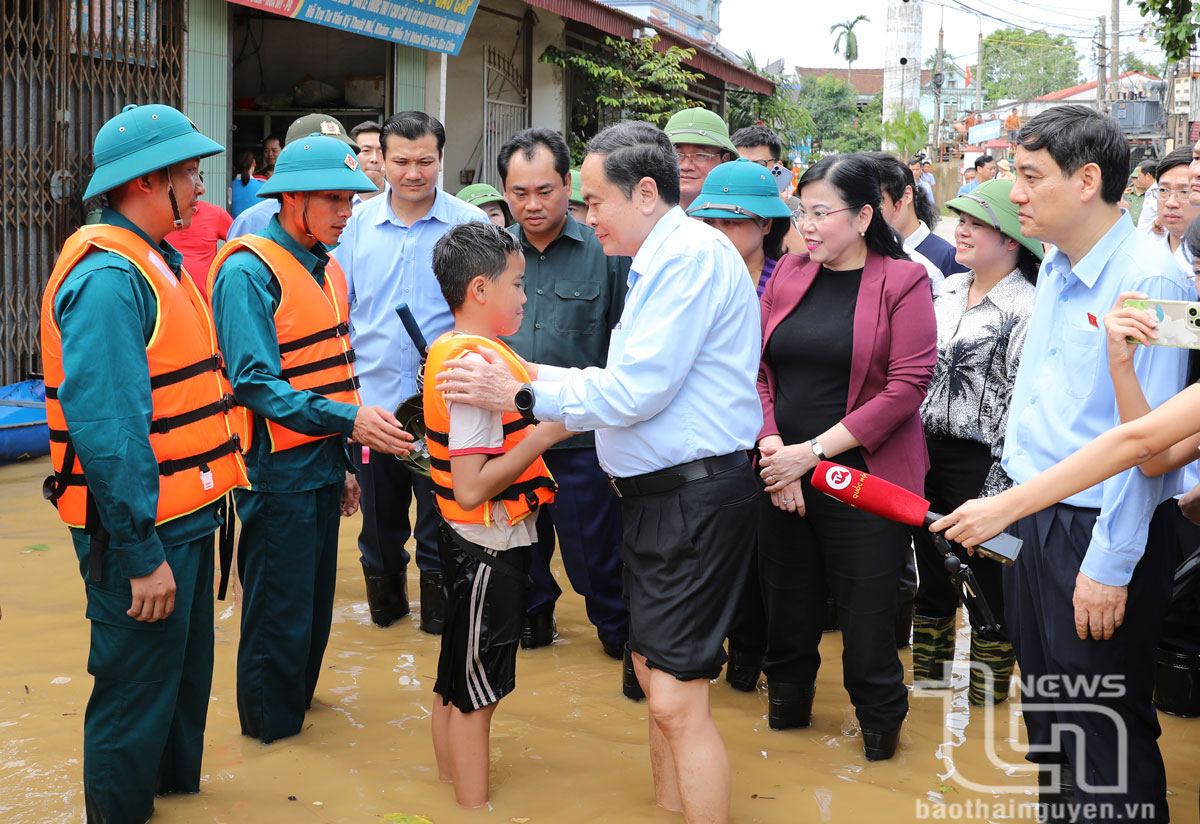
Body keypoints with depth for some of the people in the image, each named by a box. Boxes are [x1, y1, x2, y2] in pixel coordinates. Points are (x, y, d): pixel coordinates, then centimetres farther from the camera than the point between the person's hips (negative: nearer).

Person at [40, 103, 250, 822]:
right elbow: (105, 429, -25)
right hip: (142, 532, -10)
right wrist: (141, 556, -24)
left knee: (186, 675, 23)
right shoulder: (106, 277, -20)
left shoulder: (156, 263, 12)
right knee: (137, 694, 4)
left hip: (186, 519, 10)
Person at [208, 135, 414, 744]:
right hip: (278, 469, -8)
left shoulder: (326, 269, 12)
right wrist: (348, 420, -31)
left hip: (322, 464, 8)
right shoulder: (248, 271, -15)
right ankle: (271, 728, 20)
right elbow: (256, 381, -23)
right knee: (279, 608, 3)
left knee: (315, 598, 18)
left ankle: (299, 701, 36)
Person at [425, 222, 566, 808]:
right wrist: (545, 434, -21)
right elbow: (471, 488, -27)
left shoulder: (452, 350, 8)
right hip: (489, 547, -10)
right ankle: (475, 808, 15)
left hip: (476, 543, 10)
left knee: (455, 681, 21)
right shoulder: (478, 365, -23)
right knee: (476, 692, 3)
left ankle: (452, 785, 35)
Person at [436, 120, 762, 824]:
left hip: (698, 496, -11)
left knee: (677, 700, -11)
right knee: (655, 673, 19)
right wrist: (536, 375, 13)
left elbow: (634, 392, -20)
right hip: (659, 494, 11)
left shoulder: (693, 253, -16)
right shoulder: (665, 259, 18)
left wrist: (521, 396, -12)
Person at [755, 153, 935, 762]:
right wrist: (772, 448, -10)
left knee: (866, 613, 3)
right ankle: (788, 699, 35)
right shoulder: (787, 275, 9)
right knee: (786, 601, 11)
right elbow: (758, 372, 6)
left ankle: (880, 719, 26)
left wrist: (812, 451, -14)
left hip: (864, 476, -4)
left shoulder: (903, 282, -4)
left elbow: (907, 386, -12)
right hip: (781, 476, 4)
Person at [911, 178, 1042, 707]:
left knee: (988, 578, 7)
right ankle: (928, 674, 35)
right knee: (931, 570, 18)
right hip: (927, 454, 7)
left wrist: (997, 492, -17)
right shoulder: (948, 290, 8)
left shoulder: (1026, 308, -14)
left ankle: (988, 694, 24)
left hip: (981, 465, -7)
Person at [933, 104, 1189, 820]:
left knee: (1106, 737, 4)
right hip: (1033, 513, 8)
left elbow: (1146, 437, -21)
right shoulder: (1055, 268, 8)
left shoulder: (1150, 279, -19)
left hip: (1100, 528, -8)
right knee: (1044, 709, 21)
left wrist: (1109, 567, -20)